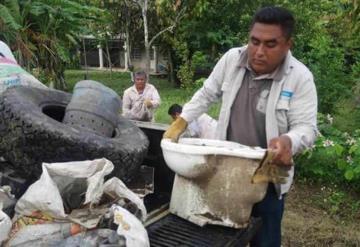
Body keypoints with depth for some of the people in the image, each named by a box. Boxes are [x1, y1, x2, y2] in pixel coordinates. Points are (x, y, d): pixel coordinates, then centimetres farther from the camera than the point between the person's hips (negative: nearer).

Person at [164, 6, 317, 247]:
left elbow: (306, 127, -15)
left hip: (267, 177, -2)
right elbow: (206, 95, 5)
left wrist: (288, 142, -37)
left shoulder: (300, 77, -15)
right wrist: (180, 123, -4)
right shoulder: (231, 59, -6)